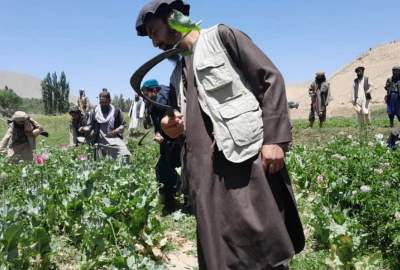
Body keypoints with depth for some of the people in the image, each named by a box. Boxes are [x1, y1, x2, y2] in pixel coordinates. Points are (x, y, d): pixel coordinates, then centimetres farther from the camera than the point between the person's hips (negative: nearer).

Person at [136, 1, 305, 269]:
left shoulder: (222, 36, 7)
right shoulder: (178, 74, 26)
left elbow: (271, 79, -3)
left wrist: (275, 139, -13)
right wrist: (176, 129, 8)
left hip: (248, 158, -6)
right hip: (206, 172, 6)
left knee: (265, 246, -4)